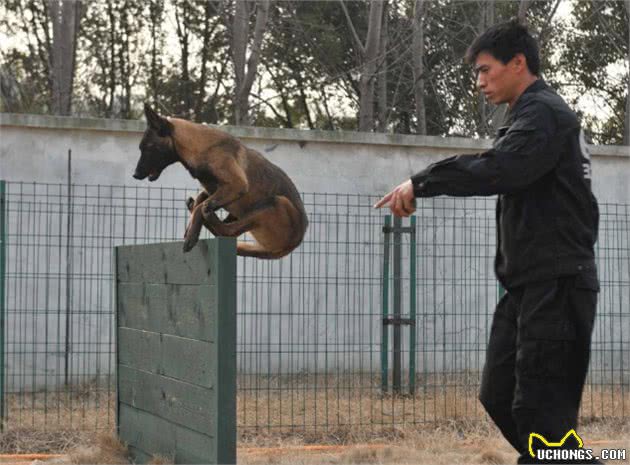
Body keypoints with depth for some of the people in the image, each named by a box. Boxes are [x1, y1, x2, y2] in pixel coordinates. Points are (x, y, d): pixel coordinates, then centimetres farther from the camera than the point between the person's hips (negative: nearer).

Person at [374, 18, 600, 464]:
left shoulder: (544, 113, -10)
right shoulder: (533, 115, 22)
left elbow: (498, 169, -27)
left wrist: (421, 183, -23)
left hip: (555, 284, -10)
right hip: (530, 285, 10)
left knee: (540, 410, -10)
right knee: (499, 397, 11)